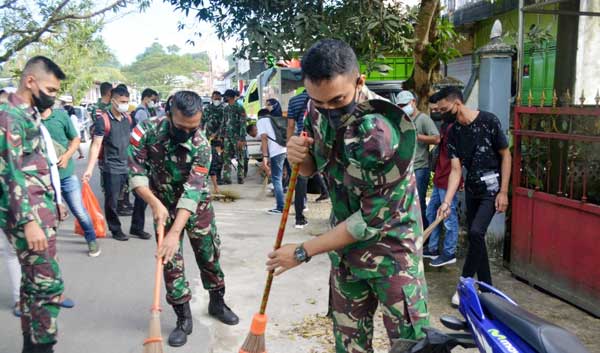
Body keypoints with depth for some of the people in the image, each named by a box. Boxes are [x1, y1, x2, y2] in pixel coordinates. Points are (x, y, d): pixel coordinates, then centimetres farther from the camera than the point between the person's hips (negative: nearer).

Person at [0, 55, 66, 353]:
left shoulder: (29, 115, 15)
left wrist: (52, 203, 24)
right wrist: (29, 221, -25)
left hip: (40, 211, 9)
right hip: (26, 216, -9)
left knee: (34, 282, 15)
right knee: (48, 282, -8)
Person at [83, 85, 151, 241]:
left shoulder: (128, 118, 7)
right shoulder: (103, 120, -11)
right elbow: (96, 146, -15)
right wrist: (89, 169, -21)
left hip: (129, 166, 6)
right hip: (112, 168, -6)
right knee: (111, 201, 4)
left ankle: (136, 228, 21)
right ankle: (116, 230, 23)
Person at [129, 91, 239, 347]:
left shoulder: (202, 146, -25)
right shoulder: (148, 131, -20)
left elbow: (192, 192, -29)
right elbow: (135, 171, -17)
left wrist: (176, 232, -35)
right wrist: (155, 203, -27)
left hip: (197, 205, -1)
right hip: (164, 206, 1)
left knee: (209, 255, 9)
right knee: (171, 262, 0)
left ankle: (217, 302, 32)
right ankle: (183, 318, 14)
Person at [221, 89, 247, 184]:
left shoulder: (239, 108, -9)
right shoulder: (226, 108, 13)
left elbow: (243, 124, -14)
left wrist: (241, 139, -19)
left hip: (237, 137, -6)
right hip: (227, 137, 6)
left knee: (240, 158, 2)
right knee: (226, 157, 1)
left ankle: (240, 177, 10)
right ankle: (226, 178, 3)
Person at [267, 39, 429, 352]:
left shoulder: (380, 131, -28)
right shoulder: (317, 109, -7)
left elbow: (373, 218, -23)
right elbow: (311, 168, 8)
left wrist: (303, 252, -16)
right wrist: (298, 156, -18)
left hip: (389, 244, -6)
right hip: (345, 240, 6)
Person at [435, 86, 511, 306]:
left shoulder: (488, 121, -15)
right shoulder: (454, 133, 0)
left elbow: (505, 155, -9)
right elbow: (456, 170, -3)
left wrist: (503, 191, -12)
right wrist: (446, 202, -13)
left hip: (492, 188, -6)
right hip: (472, 189, 6)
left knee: (476, 232, -18)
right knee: (474, 237, 9)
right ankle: (486, 287, 23)